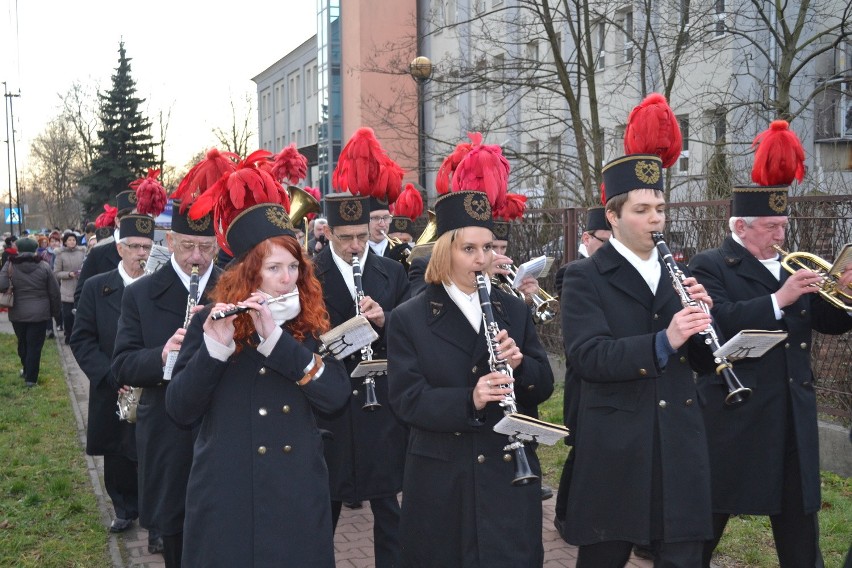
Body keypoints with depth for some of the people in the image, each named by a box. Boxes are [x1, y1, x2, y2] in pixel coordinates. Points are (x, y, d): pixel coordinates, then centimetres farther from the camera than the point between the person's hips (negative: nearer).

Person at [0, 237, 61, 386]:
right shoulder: (44, 266, -5)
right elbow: (54, 292, -2)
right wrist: (55, 312, 9)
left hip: (17, 313, 2)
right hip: (39, 313, -2)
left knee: (23, 343, 21)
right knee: (35, 346, 3)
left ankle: (27, 370, 37)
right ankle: (31, 378, 4)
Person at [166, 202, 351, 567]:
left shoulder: (309, 324, 3)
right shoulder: (212, 323, -3)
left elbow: (336, 396, -12)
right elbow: (180, 412, -11)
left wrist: (275, 337, -20)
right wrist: (215, 346, -25)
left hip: (300, 492, 2)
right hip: (227, 494, -2)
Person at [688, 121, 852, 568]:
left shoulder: (792, 267, 13)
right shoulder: (710, 266, -7)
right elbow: (721, 323, -23)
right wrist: (779, 300, -26)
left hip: (793, 415, 6)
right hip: (734, 411, -6)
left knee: (799, 517, 14)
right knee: (710, 508, 7)